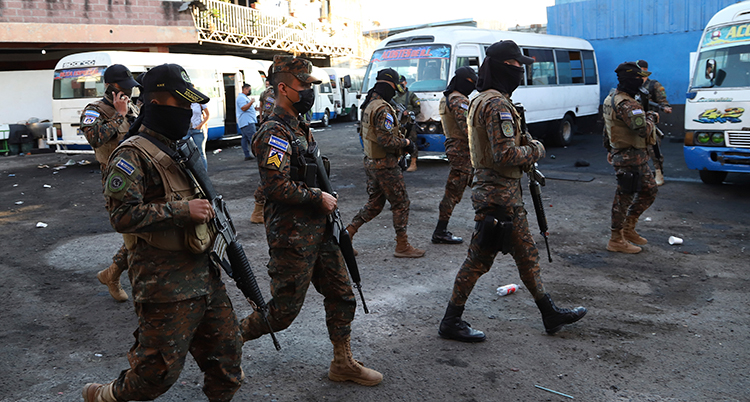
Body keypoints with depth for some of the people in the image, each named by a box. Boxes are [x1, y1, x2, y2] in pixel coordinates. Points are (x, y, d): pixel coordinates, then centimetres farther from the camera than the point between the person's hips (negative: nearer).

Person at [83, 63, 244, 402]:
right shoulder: (133, 155, -13)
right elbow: (122, 215, -22)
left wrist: (210, 209, 15)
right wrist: (181, 210, -23)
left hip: (203, 272, 8)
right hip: (165, 283, -8)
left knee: (227, 349, 12)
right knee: (160, 368, 3)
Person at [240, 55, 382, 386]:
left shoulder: (299, 127, 13)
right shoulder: (275, 132, -17)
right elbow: (276, 186, -27)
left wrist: (325, 201, 15)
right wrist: (319, 198, -17)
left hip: (318, 230, 9)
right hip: (293, 237, -9)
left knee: (341, 295, 13)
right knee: (284, 309, 1)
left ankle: (343, 363, 25)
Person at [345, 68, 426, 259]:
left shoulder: (368, 105, 11)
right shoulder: (383, 109, -21)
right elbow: (387, 140, -27)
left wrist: (401, 140, 13)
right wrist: (406, 143, -10)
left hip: (371, 162, 10)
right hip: (385, 165, -9)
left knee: (374, 204, 18)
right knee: (401, 204, 3)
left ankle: (347, 233, 16)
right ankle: (402, 246, 10)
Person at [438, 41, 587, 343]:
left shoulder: (483, 100, 15)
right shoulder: (496, 104, -19)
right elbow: (505, 155, -26)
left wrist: (524, 142, 8)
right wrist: (536, 151, -8)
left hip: (506, 192, 11)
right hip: (499, 195, -11)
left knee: (527, 253, 17)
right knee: (480, 259, -1)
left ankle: (550, 314, 29)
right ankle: (451, 322, 11)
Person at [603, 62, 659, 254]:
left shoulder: (613, 98, 11)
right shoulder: (626, 105, -23)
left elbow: (607, 128, 22)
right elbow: (643, 130, -33)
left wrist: (609, 149, 30)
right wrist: (651, 118, -13)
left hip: (637, 157, 11)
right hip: (630, 158, -11)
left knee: (649, 190, 18)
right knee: (624, 197, -1)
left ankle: (628, 228, 26)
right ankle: (616, 240, 10)